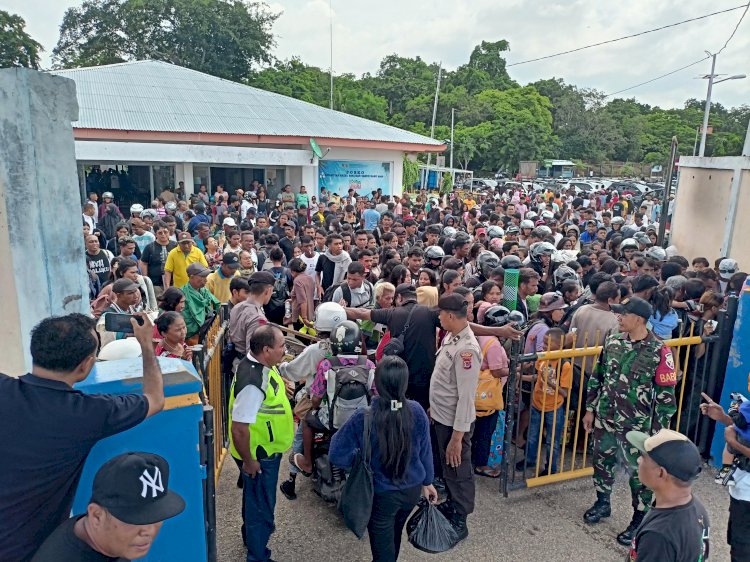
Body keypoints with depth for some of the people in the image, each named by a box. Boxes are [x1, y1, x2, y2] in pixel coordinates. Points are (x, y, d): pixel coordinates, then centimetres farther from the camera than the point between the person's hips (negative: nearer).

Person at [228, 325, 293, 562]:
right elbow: (239, 428, -32)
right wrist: (248, 461, -21)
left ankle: (250, 535, 55)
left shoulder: (259, 363, -7)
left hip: (265, 448, 9)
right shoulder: (253, 383, -36)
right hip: (260, 455, -9)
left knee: (255, 499, 31)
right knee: (261, 506, 12)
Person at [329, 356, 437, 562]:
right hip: (412, 490, 4)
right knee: (394, 537, 31)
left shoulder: (363, 419, -25)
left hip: (382, 495, -4)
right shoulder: (417, 411, -15)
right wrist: (427, 481, 13)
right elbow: (425, 451, -2)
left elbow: (337, 455, -19)